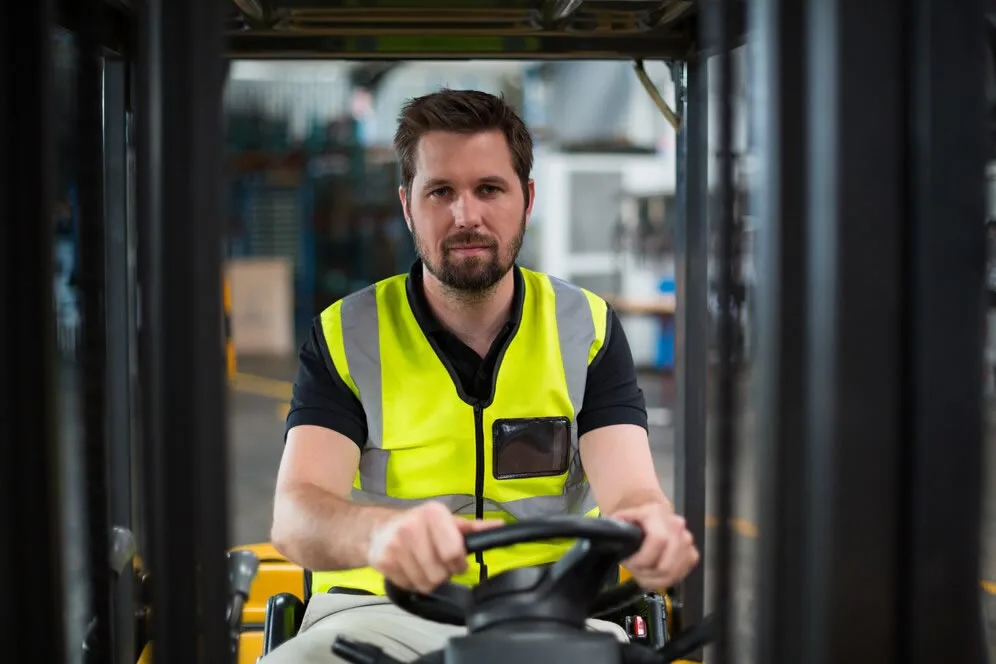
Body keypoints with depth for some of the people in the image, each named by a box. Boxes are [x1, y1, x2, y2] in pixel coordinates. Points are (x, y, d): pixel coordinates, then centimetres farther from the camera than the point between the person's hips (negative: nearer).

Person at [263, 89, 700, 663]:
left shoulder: (588, 328, 6)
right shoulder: (345, 336, 1)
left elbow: (629, 488, -7)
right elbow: (296, 514, -14)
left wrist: (648, 525, -36)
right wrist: (385, 533, -40)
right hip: (383, 610, -1)